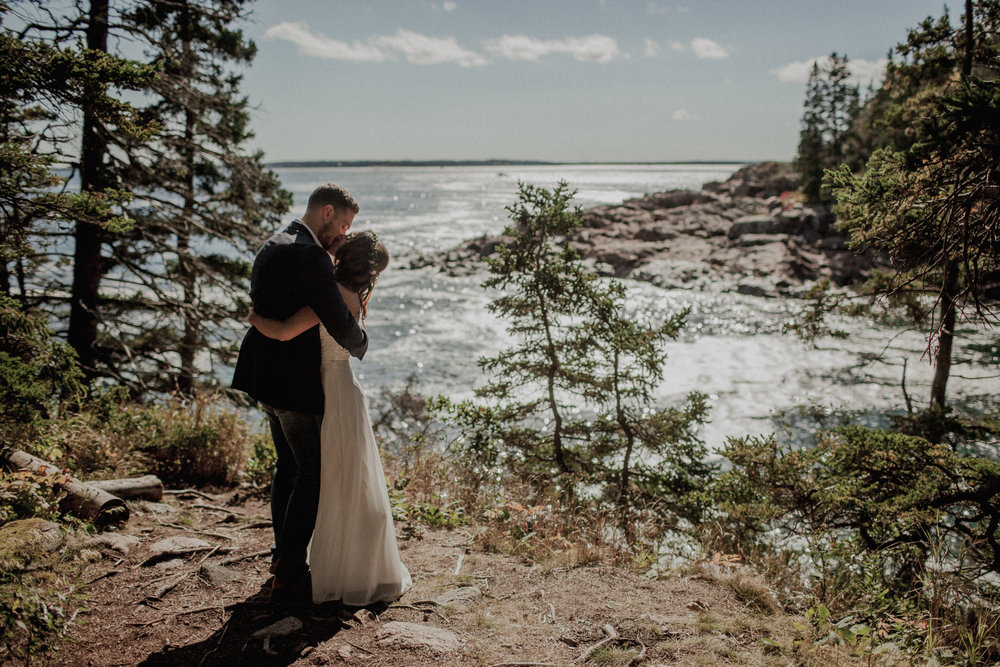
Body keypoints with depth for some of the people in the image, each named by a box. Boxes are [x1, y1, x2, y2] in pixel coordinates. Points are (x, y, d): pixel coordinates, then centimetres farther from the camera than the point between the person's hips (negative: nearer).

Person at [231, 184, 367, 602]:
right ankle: (290, 575, 8)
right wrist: (360, 345, 0)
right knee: (313, 474, 2)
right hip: (296, 382, -10)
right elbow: (341, 325, -24)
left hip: (266, 377, 10)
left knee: (288, 466, 21)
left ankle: (283, 559, 33)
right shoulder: (309, 257, -21)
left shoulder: (274, 246, 11)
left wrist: (330, 254, 3)